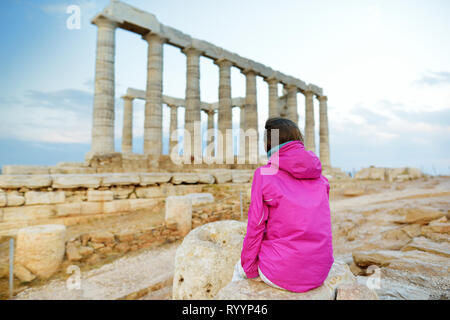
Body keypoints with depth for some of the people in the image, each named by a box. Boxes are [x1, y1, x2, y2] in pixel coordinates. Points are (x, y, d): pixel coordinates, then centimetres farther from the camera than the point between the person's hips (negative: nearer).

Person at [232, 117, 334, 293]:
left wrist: (250, 268, 3)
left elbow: (255, 226, -11)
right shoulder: (320, 177, 3)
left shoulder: (264, 174, -13)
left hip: (282, 272, -5)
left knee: (240, 269, 26)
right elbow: (319, 224, 10)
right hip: (319, 273, 6)